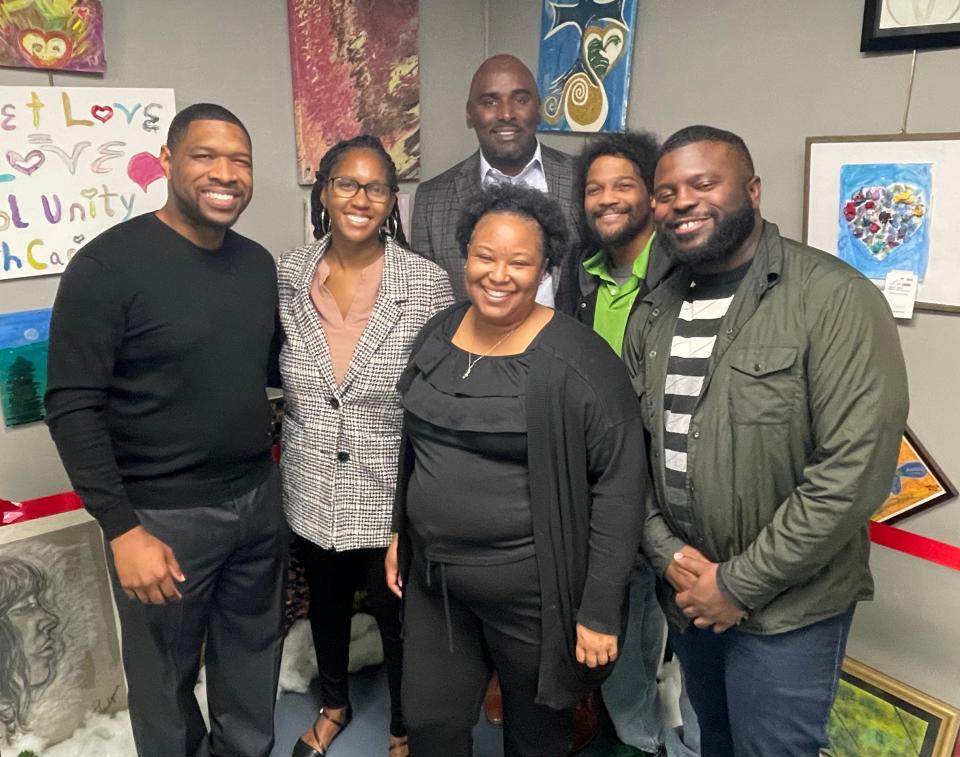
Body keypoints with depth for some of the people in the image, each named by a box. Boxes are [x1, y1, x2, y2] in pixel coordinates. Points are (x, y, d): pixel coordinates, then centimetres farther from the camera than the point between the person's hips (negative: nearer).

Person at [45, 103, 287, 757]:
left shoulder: (258, 263, 4)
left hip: (260, 498, 6)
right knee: (166, 677, 16)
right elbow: (72, 407, -15)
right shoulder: (108, 265, -14)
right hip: (162, 514, -5)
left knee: (254, 654, 21)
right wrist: (122, 529, -17)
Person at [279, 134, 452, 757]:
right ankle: (334, 704, 55)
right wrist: (299, 432, 8)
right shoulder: (289, 274, -5)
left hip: (393, 496, -3)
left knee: (397, 616, 17)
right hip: (312, 489, 4)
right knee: (327, 603, 26)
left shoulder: (428, 283, -16)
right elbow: (278, 371, 9)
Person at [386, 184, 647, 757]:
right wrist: (400, 531, 15)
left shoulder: (577, 361, -18)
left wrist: (600, 609, -16)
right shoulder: (439, 333, 2)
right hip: (434, 577, 5)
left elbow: (620, 484, -16)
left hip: (533, 588, -5)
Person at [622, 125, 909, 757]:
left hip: (786, 609, -5)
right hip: (686, 596, 6)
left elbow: (856, 469, -22)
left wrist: (740, 584, -17)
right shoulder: (654, 313, 2)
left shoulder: (836, 299, -17)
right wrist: (669, 556, -8)